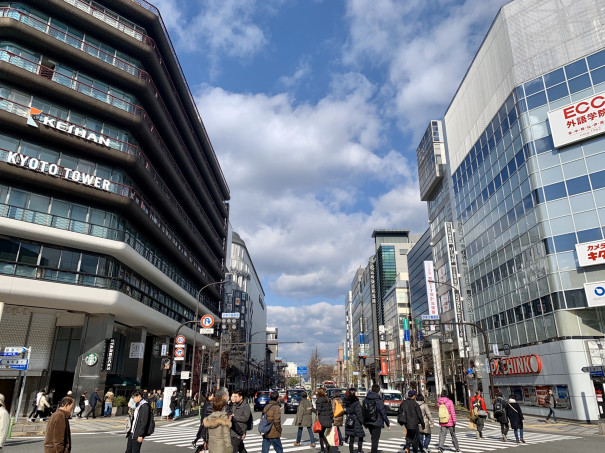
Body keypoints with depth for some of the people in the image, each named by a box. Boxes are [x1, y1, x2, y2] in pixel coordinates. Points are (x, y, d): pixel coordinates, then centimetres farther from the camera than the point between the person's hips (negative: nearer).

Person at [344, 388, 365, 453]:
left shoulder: (347, 402, 5)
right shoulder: (356, 402, -17)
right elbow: (359, 414, -16)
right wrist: (363, 422, -8)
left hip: (349, 422, 6)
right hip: (356, 422, -6)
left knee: (351, 439, 12)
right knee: (360, 438, 10)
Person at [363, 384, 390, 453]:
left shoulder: (365, 399, 2)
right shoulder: (378, 400, -16)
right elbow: (383, 412, -14)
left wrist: (364, 422, 19)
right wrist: (388, 424, -5)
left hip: (368, 422, 6)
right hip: (376, 423, -6)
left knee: (373, 438, 23)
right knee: (375, 440, 1)